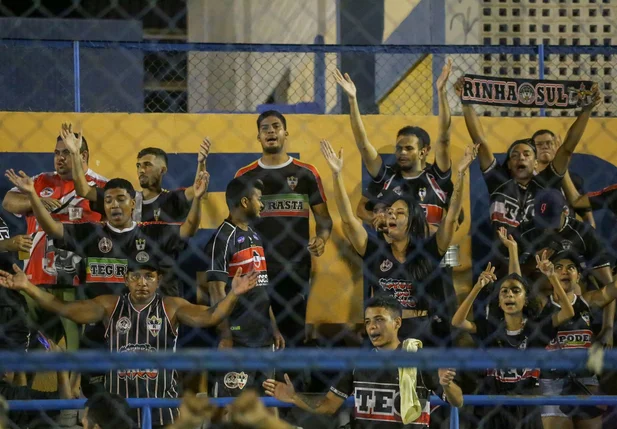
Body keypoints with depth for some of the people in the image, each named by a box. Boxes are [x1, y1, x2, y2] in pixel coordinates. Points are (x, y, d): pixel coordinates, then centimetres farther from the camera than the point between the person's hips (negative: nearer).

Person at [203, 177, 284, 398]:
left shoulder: (255, 236, 16)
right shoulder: (223, 239, -11)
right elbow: (217, 292, -16)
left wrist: (274, 329, 18)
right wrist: (226, 336, -20)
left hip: (263, 336, 9)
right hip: (238, 338, -9)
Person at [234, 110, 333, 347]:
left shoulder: (306, 174, 5)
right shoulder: (245, 176, 8)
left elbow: (323, 217, 7)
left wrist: (321, 239, -13)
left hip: (295, 268, -1)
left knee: (294, 332, 3)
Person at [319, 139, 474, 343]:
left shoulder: (427, 252, 3)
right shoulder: (375, 251, 6)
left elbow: (451, 217, -4)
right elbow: (348, 218, -1)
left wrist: (460, 175, -15)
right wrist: (337, 175, -10)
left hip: (419, 333, -1)